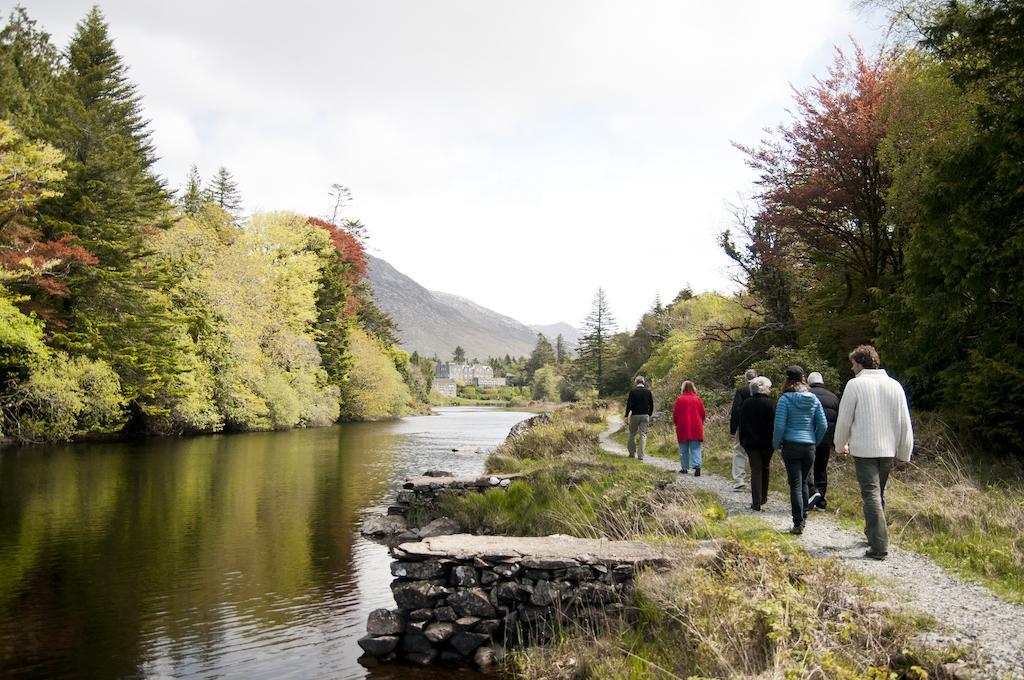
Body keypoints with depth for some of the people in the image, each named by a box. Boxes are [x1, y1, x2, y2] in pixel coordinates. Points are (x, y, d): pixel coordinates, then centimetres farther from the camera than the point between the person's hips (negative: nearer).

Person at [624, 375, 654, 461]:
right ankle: (640, 455, -2)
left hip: (635, 415, -2)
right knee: (643, 435, 3)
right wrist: (649, 415, 17)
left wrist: (626, 416, -6)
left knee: (632, 434, 13)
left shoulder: (633, 391, -6)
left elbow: (629, 404, -10)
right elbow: (651, 405, 6)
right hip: (645, 415, 2)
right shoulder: (648, 392, 2)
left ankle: (632, 453, 18)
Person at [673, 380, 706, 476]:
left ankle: (684, 468, 14)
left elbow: (675, 414, -3)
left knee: (684, 449, 11)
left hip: (683, 428, -1)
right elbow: (703, 414, 4)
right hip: (696, 428, 1)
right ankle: (697, 466, -16)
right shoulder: (698, 399, 1)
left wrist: (676, 424, 14)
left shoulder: (679, 399, -6)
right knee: (695, 449, 1)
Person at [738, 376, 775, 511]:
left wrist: (743, 441, 14)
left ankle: (756, 502, -6)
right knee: (765, 469, 18)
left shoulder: (745, 404, 1)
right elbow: (774, 424, -10)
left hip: (750, 443, 2)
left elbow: (741, 425, 7)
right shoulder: (769, 403, -10)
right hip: (766, 442, -2)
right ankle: (763, 497, 27)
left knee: (755, 470, 1)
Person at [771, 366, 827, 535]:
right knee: (803, 483, 19)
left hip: (791, 445, -4)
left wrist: (776, 444, 2)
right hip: (809, 446, 4)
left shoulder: (785, 399, -10)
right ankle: (803, 517, 27)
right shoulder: (813, 399, 3)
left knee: (795, 485, -1)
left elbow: (780, 425, -12)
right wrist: (815, 442, 17)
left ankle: (798, 524, -3)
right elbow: (823, 425, 3)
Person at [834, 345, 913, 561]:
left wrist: (841, 445, 12)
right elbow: (904, 422, 6)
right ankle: (873, 535, 33)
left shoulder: (855, 385, -8)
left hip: (863, 449, -5)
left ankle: (880, 546, -12)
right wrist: (904, 452, 15)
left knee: (871, 495, -5)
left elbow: (844, 420, -4)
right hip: (888, 449, 5)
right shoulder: (894, 385, 5)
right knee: (879, 494, 20)